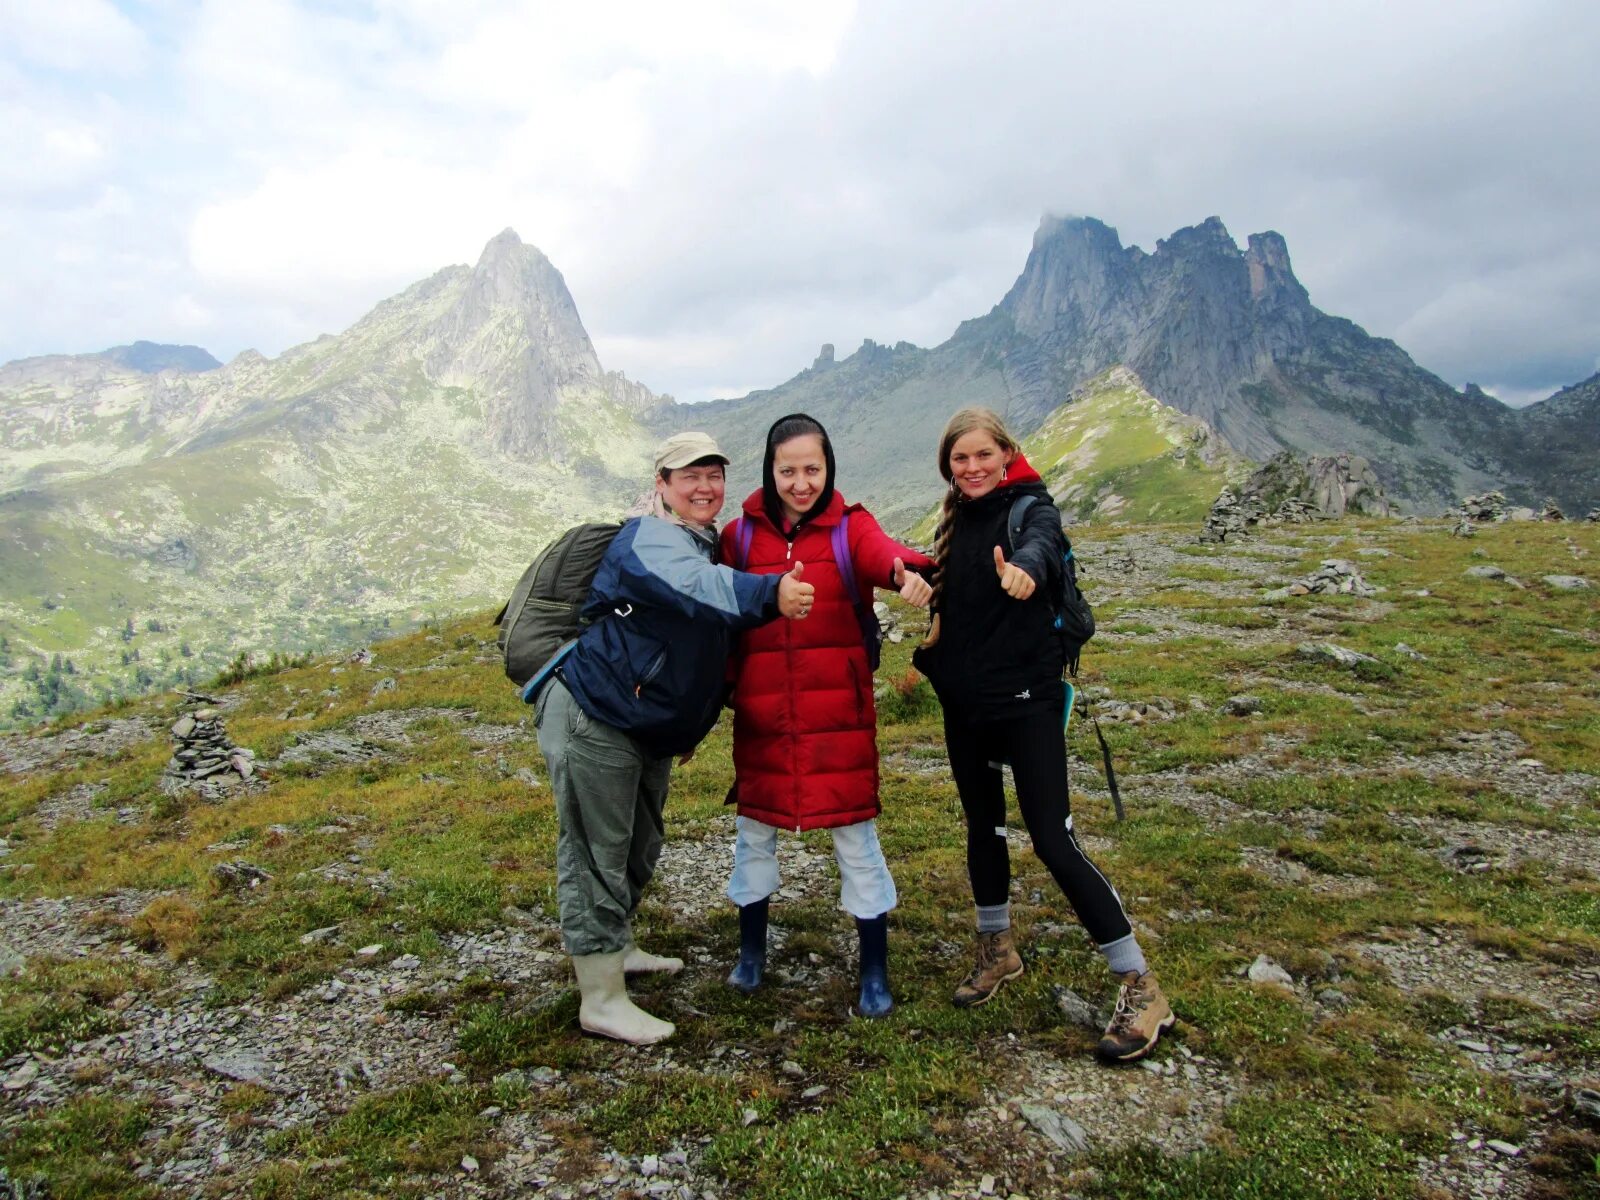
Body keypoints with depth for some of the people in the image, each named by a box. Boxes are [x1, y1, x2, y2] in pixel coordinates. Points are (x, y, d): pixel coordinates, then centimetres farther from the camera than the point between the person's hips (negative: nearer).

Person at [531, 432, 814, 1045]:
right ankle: (601, 1000, 8)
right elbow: (698, 588, -41)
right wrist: (769, 593, -55)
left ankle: (616, 947, 44)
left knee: (638, 846, 23)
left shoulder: (705, 544, 13)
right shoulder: (649, 540, -18)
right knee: (597, 852, -2)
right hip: (593, 720, -10)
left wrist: (692, 724, 27)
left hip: (650, 729, 10)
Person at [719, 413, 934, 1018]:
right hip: (761, 713, 2)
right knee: (754, 826, 15)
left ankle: (875, 972, 23)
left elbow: (882, 552, -27)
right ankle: (751, 950, 38)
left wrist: (906, 572, -50)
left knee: (855, 833, 4)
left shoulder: (850, 526, -4)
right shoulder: (740, 536, 1)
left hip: (838, 712, -2)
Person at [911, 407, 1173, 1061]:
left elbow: (1041, 542, -34)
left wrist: (1024, 565, -55)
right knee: (983, 826, 17)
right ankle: (998, 949, 38)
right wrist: (930, 656, 5)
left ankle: (1141, 987, 3)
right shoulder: (955, 522, 9)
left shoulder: (1030, 507, -10)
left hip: (1025, 700, -6)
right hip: (964, 704, 7)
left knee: (1053, 840, -10)